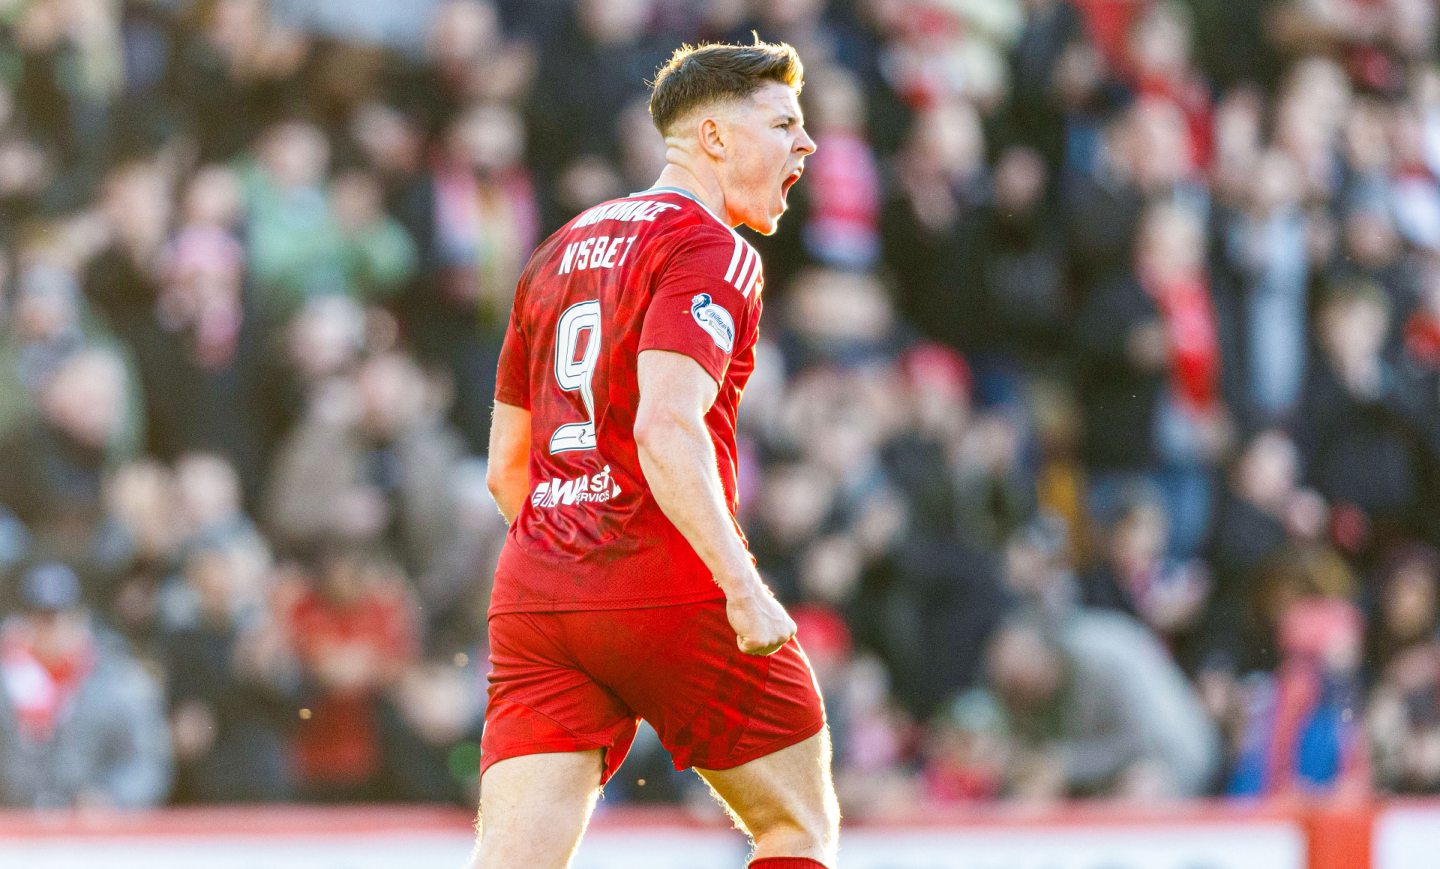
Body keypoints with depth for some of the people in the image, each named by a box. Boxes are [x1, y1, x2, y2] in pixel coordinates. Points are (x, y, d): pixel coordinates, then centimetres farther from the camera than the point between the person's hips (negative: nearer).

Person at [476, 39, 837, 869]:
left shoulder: (559, 252, 21)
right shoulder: (712, 251, -5)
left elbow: (506, 468, 23)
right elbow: (666, 428, -21)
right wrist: (743, 587, -25)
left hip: (532, 597, 7)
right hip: (673, 596, -7)